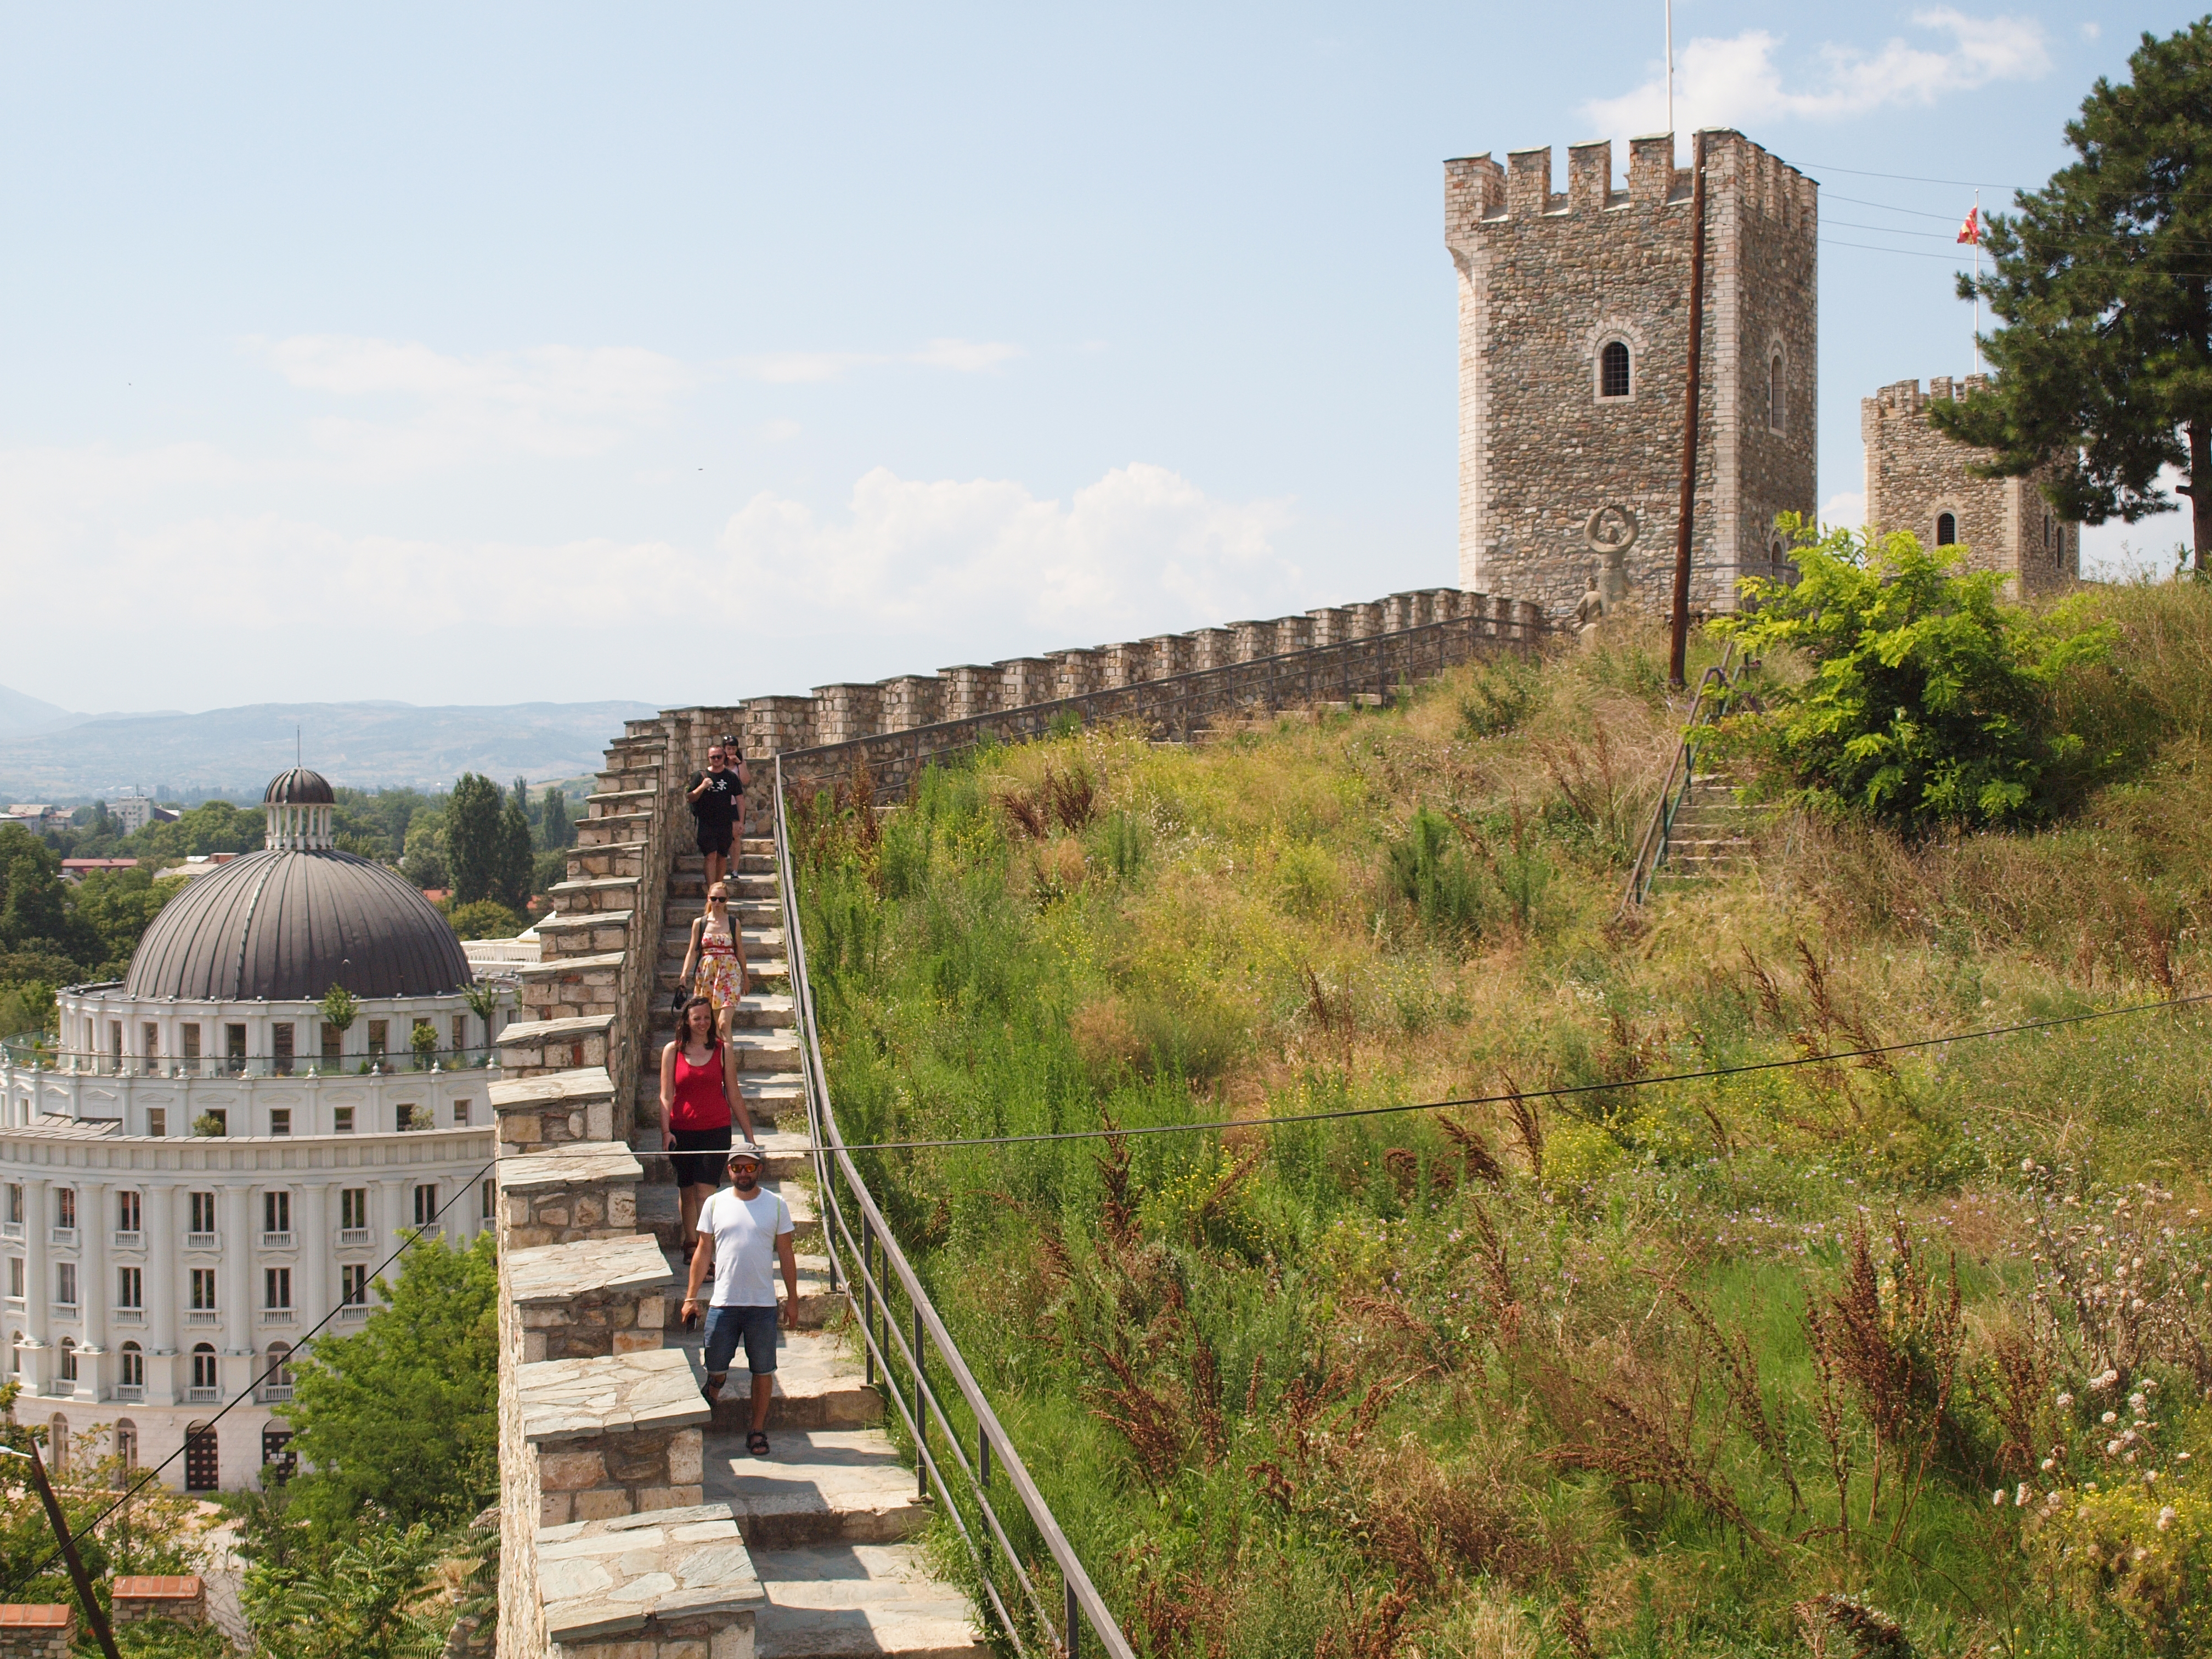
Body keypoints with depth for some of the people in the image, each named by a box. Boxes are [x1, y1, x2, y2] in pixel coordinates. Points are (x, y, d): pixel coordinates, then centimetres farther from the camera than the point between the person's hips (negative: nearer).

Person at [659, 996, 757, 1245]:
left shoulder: (722, 1051, 3)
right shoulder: (672, 1051, 3)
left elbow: (734, 1097, 8)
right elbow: (666, 1096, 0)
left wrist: (749, 1135, 9)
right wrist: (666, 1132, -12)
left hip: (716, 1131, -1)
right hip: (682, 1132, 1)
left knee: (705, 1192, -10)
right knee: (686, 1192, 11)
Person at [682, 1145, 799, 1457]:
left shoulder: (776, 1205, 2)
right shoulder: (715, 1204, 3)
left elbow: (786, 1254, 6)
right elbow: (703, 1252, 6)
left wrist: (792, 1299, 4)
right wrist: (691, 1297, 3)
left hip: (763, 1305, 0)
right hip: (723, 1302, 0)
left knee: (763, 1371, 4)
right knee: (716, 1367, 5)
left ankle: (758, 1431, 17)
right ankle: (716, 1383, 39)